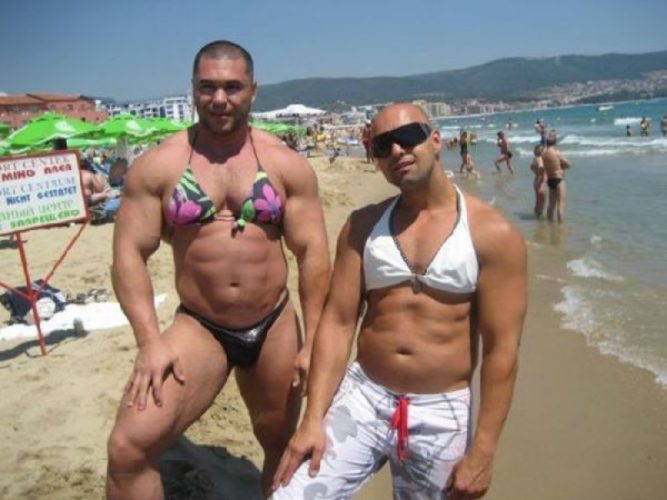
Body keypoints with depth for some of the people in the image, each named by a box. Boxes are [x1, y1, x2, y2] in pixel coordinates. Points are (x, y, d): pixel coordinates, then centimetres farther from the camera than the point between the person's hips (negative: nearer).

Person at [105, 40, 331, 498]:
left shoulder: (288, 165, -3)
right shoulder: (156, 166, -4)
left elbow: (313, 253, -3)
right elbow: (130, 254, -5)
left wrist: (313, 341, -5)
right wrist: (150, 340, -14)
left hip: (275, 327, 1)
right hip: (198, 329, -1)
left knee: (282, 444, 19)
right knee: (129, 447, -15)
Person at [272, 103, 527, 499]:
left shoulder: (493, 234, -8)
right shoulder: (363, 226, 2)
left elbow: (501, 348, -9)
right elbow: (338, 322, -2)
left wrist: (483, 451, -10)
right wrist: (313, 418, -8)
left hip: (441, 413, -1)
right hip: (361, 398, 2)